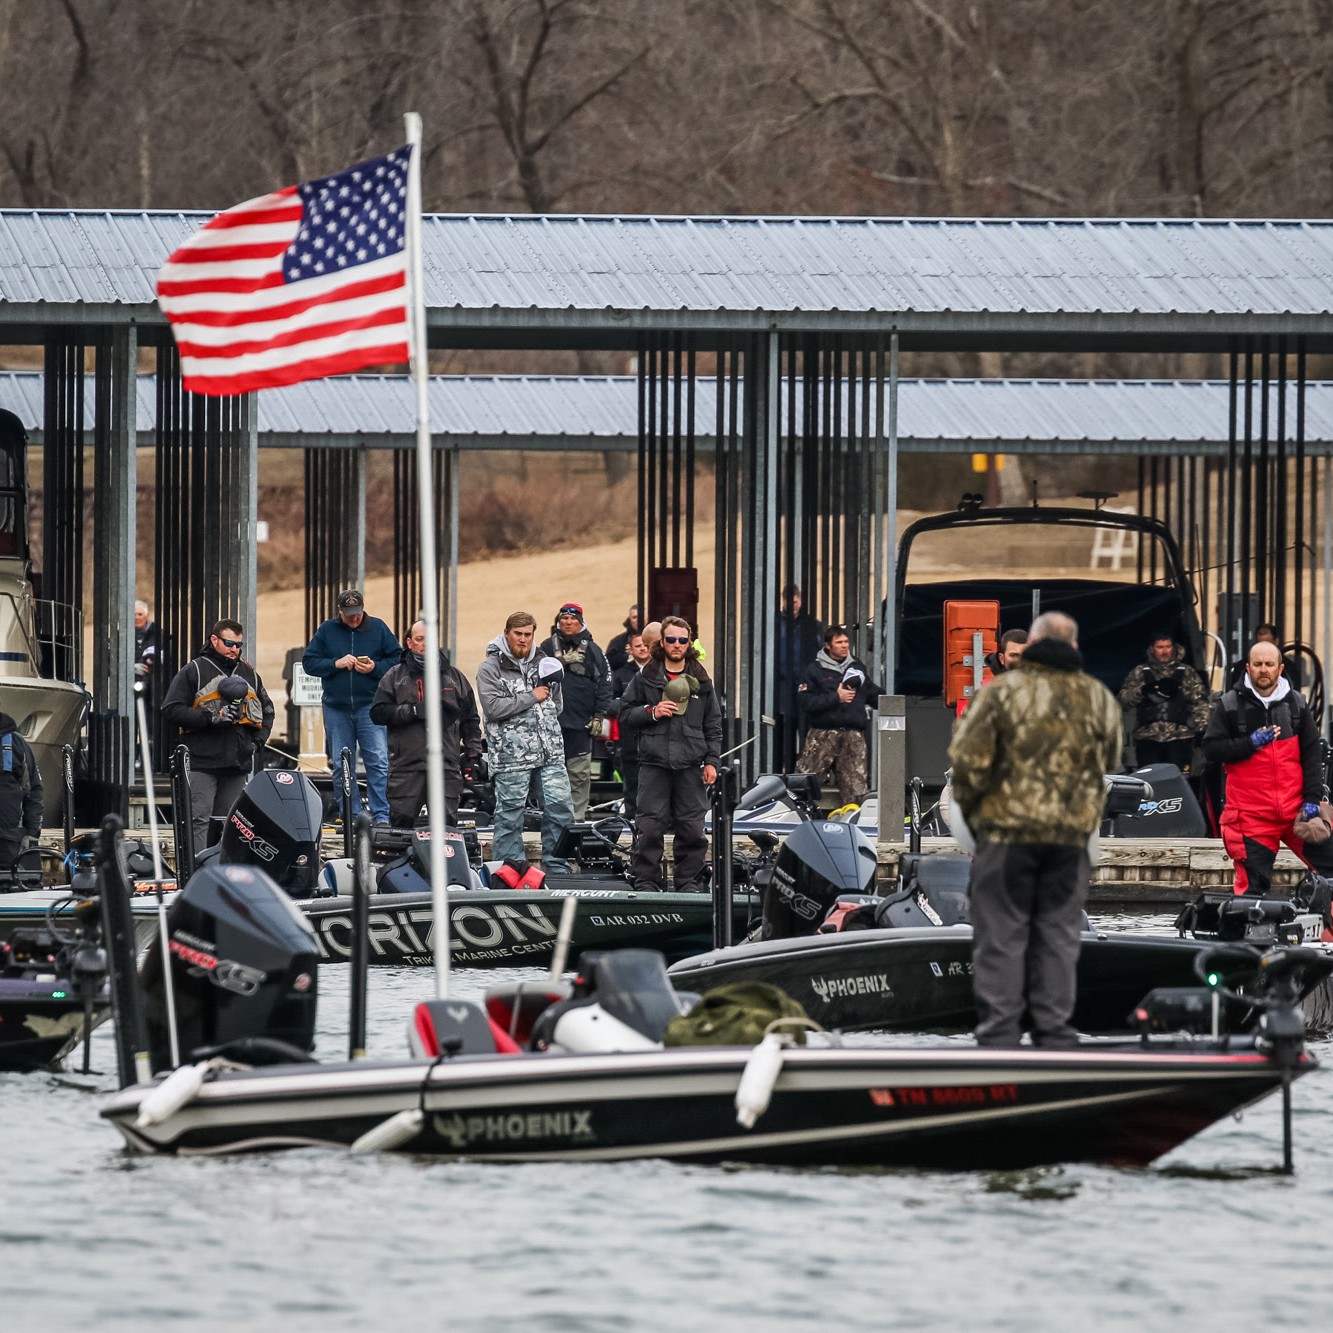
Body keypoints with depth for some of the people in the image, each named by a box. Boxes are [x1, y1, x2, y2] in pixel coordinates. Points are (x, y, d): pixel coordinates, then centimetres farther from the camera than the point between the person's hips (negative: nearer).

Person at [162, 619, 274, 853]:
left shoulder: (249, 674, 20)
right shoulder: (193, 671, 3)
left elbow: (267, 710, 33)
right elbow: (171, 711, -5)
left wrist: (258, 740, 15)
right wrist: (211, 717, -14)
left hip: (238, 764, 5)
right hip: (202, 764, -5)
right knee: (199, 820, -14)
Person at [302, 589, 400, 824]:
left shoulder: (377, 628, 4)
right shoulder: (327, 630, 6)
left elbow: (397, 659, 4)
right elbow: (309, 663, 4)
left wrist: (375, 668, -12)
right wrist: (336, 664, -10)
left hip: (370, 706, -2)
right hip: (336, 708, 2)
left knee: (378, 761, -10)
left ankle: (381, 815, -9)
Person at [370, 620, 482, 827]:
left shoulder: (454, 676, 15)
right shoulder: (394, 677, 9)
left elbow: (470, 719, 19)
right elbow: (378, 713, 0)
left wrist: (472, 754, 11)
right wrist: (413, 711, -11)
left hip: (446, 768, 1)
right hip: (406, 768, -1)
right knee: (401, 824, -4)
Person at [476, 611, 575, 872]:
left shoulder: (543, 662, 15)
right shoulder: (490, 667, -1)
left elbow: (557, 704, 29)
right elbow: (493, 707, -15)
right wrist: (532, 697, -11)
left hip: (549, 752, 5)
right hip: (510, 755, -4)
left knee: (560, 808, -1)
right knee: (510, 816, 1)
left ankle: (558, 870, 8)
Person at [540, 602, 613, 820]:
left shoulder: (592, 650, 7)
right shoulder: (549, 647, 9)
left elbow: (604, 683, 5)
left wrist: (598, 715, -2)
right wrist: (562, 661, -12)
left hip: (581, 722, -1)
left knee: (580, 775, -3)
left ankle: (577, 817, 0)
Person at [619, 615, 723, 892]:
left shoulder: (701, 681, 11)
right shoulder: (646, 678, 7)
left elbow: (713, 725, 14)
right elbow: (625, 715, 9)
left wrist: (712, 761, 6)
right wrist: (651, 712, -9)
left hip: (690, 765, 1)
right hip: (654, 764, -1)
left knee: (692, 828, 1)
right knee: (650, 827, -5)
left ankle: (689, 880, 10)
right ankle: (646, 879, 1)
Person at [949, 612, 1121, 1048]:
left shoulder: (1003, 690, -7)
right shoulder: (1099, 698, 7)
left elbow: (967, 759, -9)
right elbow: (1109, 765, 12)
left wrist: (970, 803, 7)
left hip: (1007, 831, -3)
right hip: (1072, 834, 3)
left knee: (1000, 939, 1)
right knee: (1058, 939, 10)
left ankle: (999, 1036, -1)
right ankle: (1055, 1034, 10)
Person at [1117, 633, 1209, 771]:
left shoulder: (1187, 672, 11)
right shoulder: (1139, 673, 12)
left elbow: (1200, 702, 5)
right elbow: (1124, 699, 4)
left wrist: (1201, 727, -8)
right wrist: (1142, 691, -14)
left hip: (1179, 737, -1)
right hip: (1148, 738, 1)